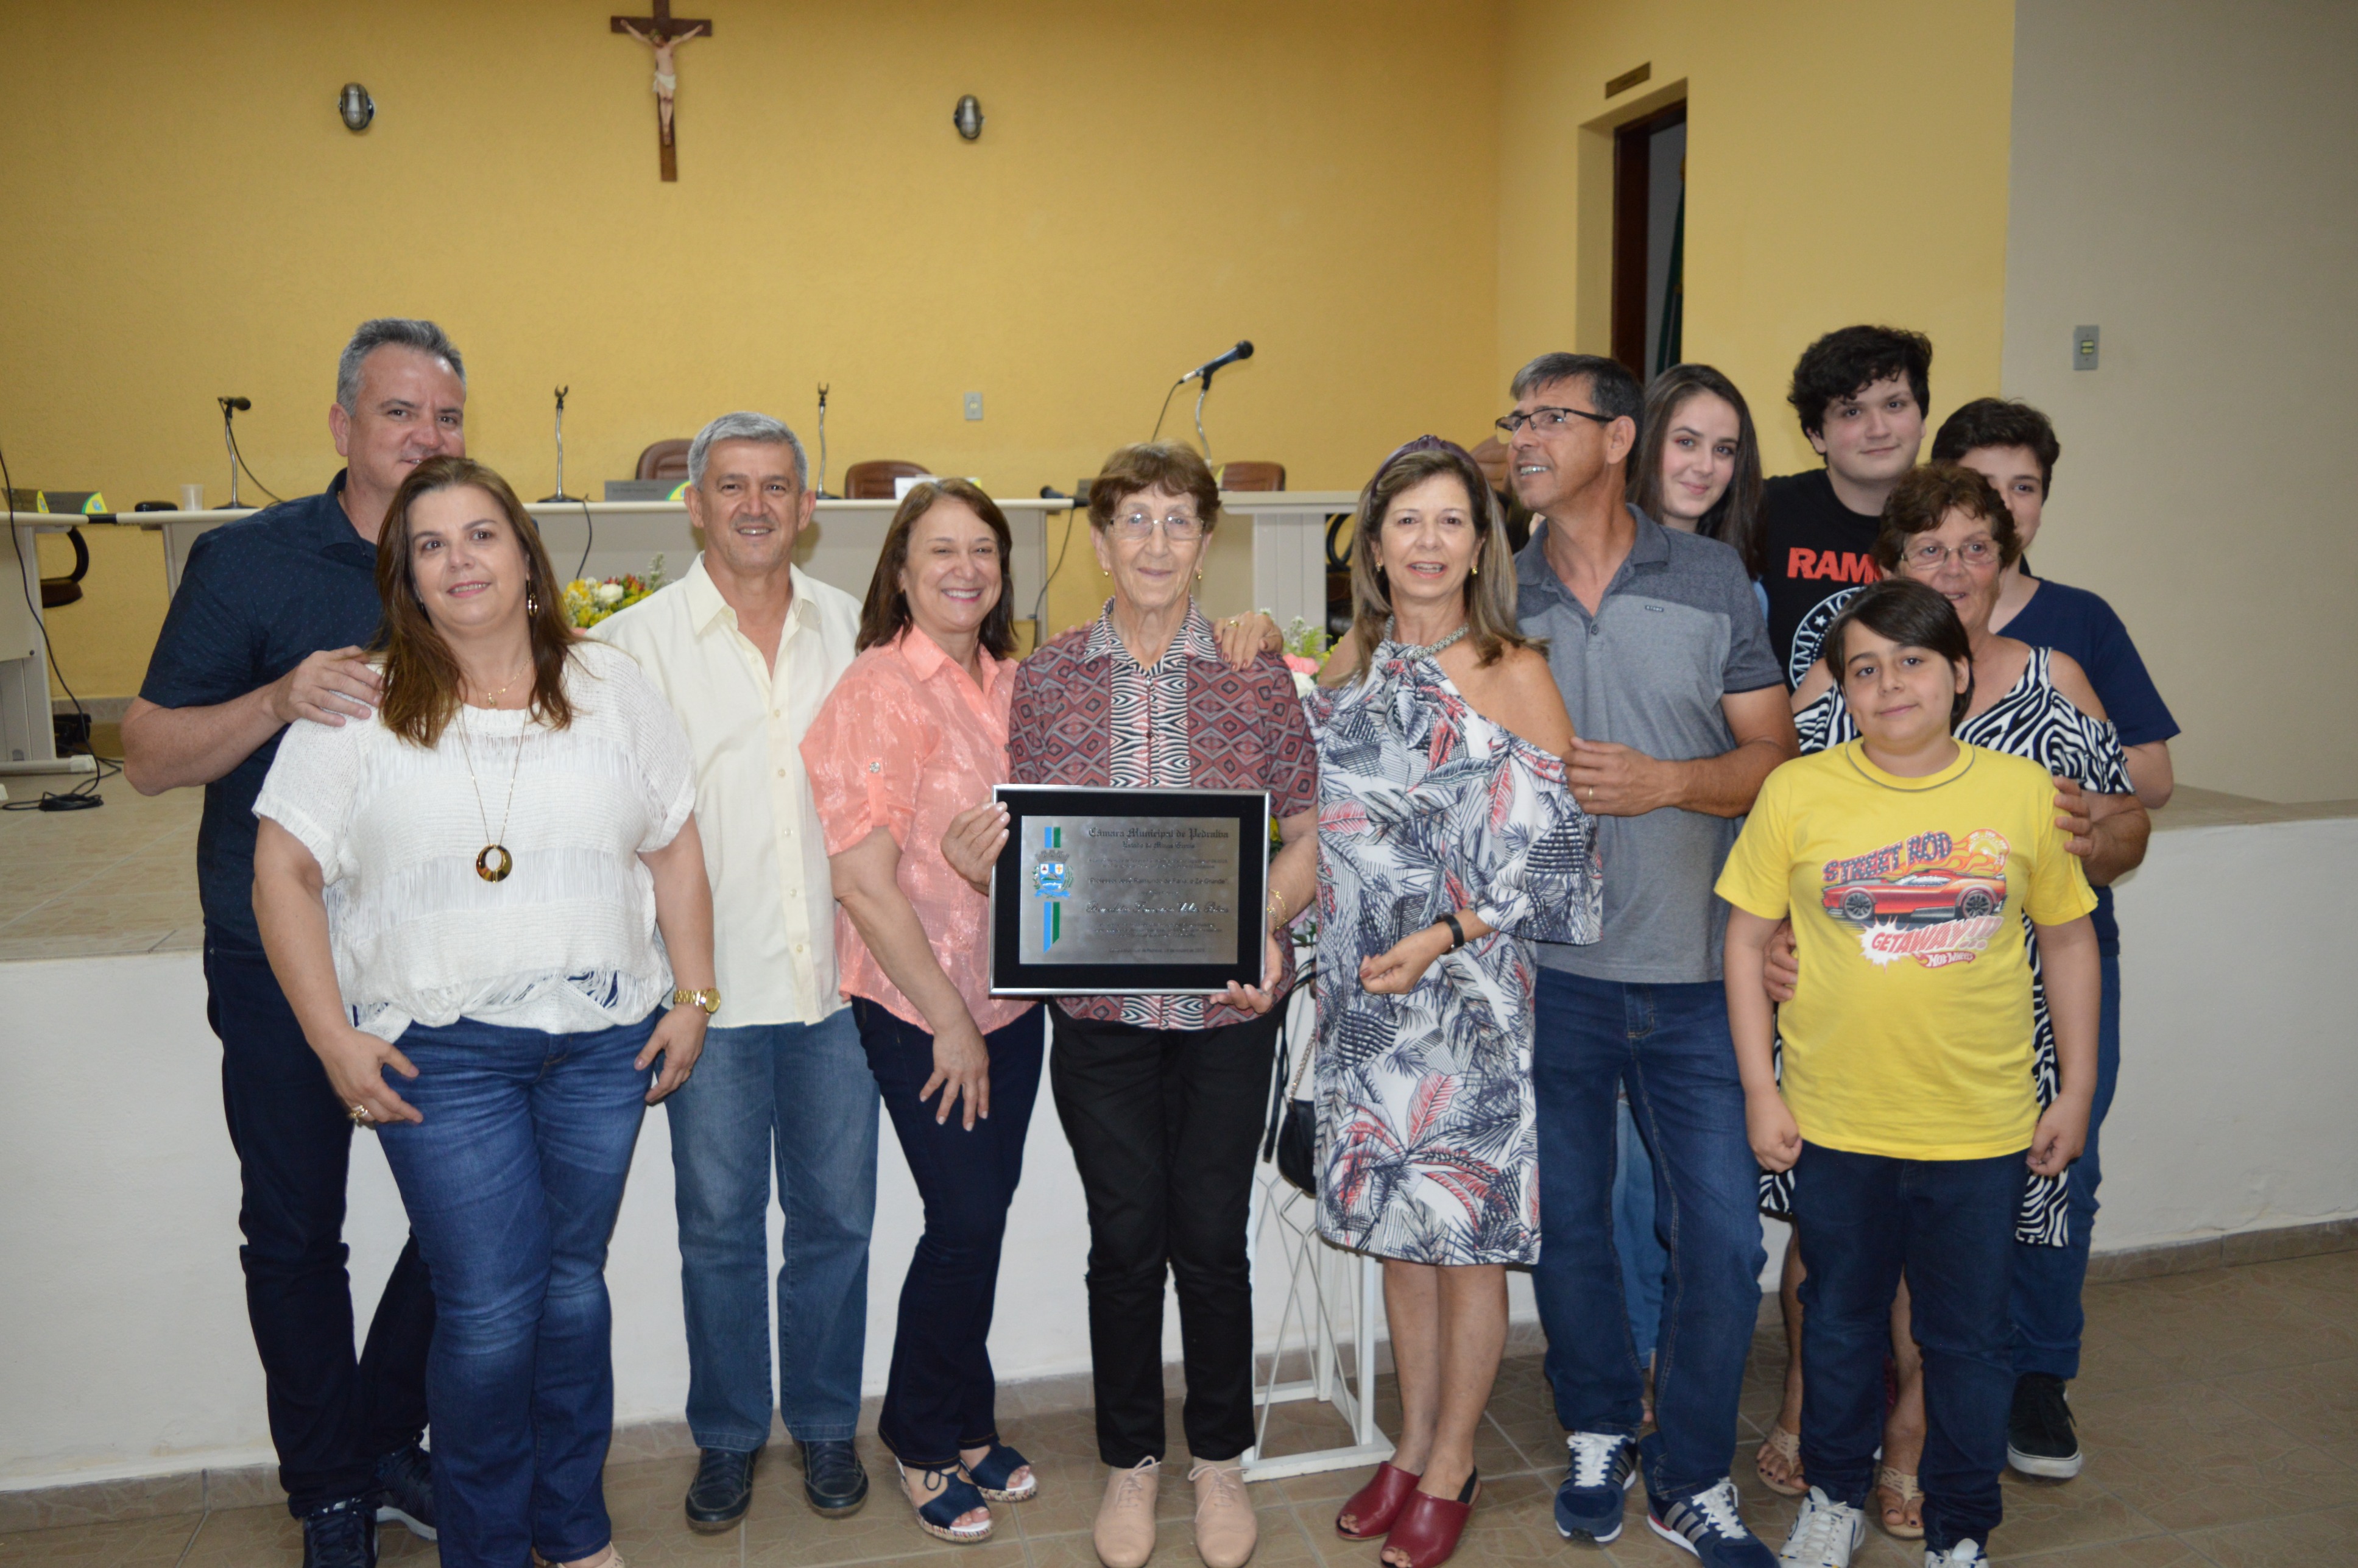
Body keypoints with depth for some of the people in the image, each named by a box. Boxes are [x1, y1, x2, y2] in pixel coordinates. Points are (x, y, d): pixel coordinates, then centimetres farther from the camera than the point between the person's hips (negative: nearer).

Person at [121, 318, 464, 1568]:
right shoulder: (248, 560, -7)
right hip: (282, 959, -3)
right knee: (295, 1229, 9)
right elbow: (150, 757, -8)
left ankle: (391, 1441, 31)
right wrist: (281, 699, -25)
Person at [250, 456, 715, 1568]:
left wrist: (693, 997, 3)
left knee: (574, 1282, 13)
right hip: (439, 1050, -2)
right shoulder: (360, 706, -1)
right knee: (488, 1311, -1)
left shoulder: (611, 690, 6)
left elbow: (674, 853, 8)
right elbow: (283, 870, -1)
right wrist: (333, 1038, -6)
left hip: (603, 1040, 2)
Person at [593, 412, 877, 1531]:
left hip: (838, 977, 2)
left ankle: (826, 1423, 31)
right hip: (713, 985, -2)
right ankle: (728, 1434, 30)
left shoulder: (853, 628, 7)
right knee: (719, 1224, 10)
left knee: (836, 1216, 12)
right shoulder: (636, 640, -1)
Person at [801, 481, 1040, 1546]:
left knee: (984, 1216, 13)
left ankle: (964, 1426, 31)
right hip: (918, 1008, -6)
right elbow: (862, 879, -17)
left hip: (1010, 998, 6)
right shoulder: (878, 691, -14)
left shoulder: (1013, 686, 7)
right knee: (966, 1220, -1)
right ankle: (924, 1445, 21)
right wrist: (951, 1020, -14)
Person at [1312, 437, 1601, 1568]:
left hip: (1470, 996, -4)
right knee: (1397, 1224, 14)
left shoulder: (1514, 674, -8)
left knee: (1466, 1232, 6)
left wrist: (1443, 938, -17)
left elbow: (1550, 850, -11)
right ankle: (1412, 1444, 32)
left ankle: (1451, 1467, 24)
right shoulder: (1349, 669, 7)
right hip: (1365, 996, 5)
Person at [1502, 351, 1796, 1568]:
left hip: (1692, 973, -1)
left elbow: (1775, 755, 2)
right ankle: (1598, 1434, 34)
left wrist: (1663, 782, -15)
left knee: (1724, 1234, 1)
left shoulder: (1712, 580, 2)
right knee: (1566, 1218, 12)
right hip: (1549, 968, 1)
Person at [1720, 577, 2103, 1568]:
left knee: (1968, 1339, 14)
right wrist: (1760, 1088, -3)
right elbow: (1747, 939, -1)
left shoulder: (2024, 791, -3)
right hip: (1835, 1126, 0)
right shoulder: (1797, 793, -6)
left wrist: (2076, 1089, 6)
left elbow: (2068, 940, 7)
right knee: (1840, 1326, 18)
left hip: (1983, 1131, 0)